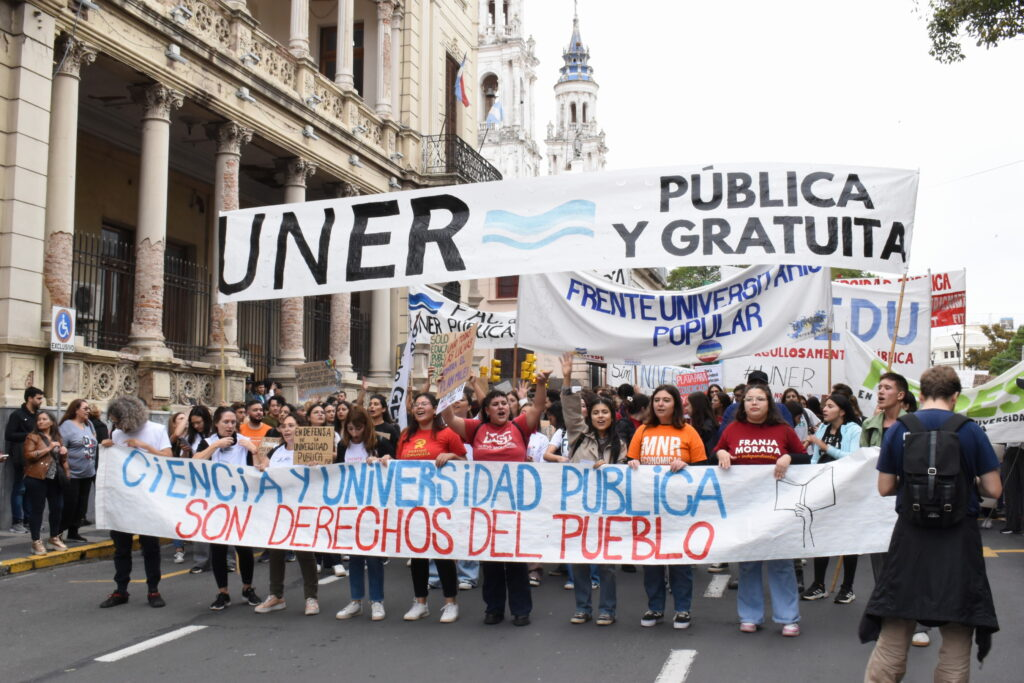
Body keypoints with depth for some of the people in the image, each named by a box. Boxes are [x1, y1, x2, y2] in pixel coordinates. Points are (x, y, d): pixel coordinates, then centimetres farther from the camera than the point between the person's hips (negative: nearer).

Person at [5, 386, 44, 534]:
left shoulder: (37, 416, 16)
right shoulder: (17, 415, -5)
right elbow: (8, 435, -12)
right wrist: (28, 435, -15)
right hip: (19, 459, -7)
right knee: (19, 489, -3)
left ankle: (28, 521, 15)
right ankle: (16, 523, 2)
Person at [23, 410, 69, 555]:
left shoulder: (56, 437, 16)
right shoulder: (33, 437, -2)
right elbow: (28, 455, -16)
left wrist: (64, 451, 4)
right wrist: (48, 448, -17)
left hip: (55, 479, 6)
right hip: (37, 479, -6)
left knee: (57, 508, 9)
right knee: (37, 509, -2)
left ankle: (54, 538, 24)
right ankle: (36, 542, 5)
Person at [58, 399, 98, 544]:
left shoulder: (89, 424, 11)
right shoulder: (67, 425, -10)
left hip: (88, 473, 7)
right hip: (72, 474, -7)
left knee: (82, 505, 11)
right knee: (69, 505, -2)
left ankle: (73, 532, 22)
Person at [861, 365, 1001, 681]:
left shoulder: (897, 430, -2)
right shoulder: (971, 430, -6)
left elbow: (885, 488, 1)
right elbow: (993, 490, -4)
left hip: (911, 537, 1)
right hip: (959, 539, -1)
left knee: (894, 632, 11)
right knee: (957, 637, 12)